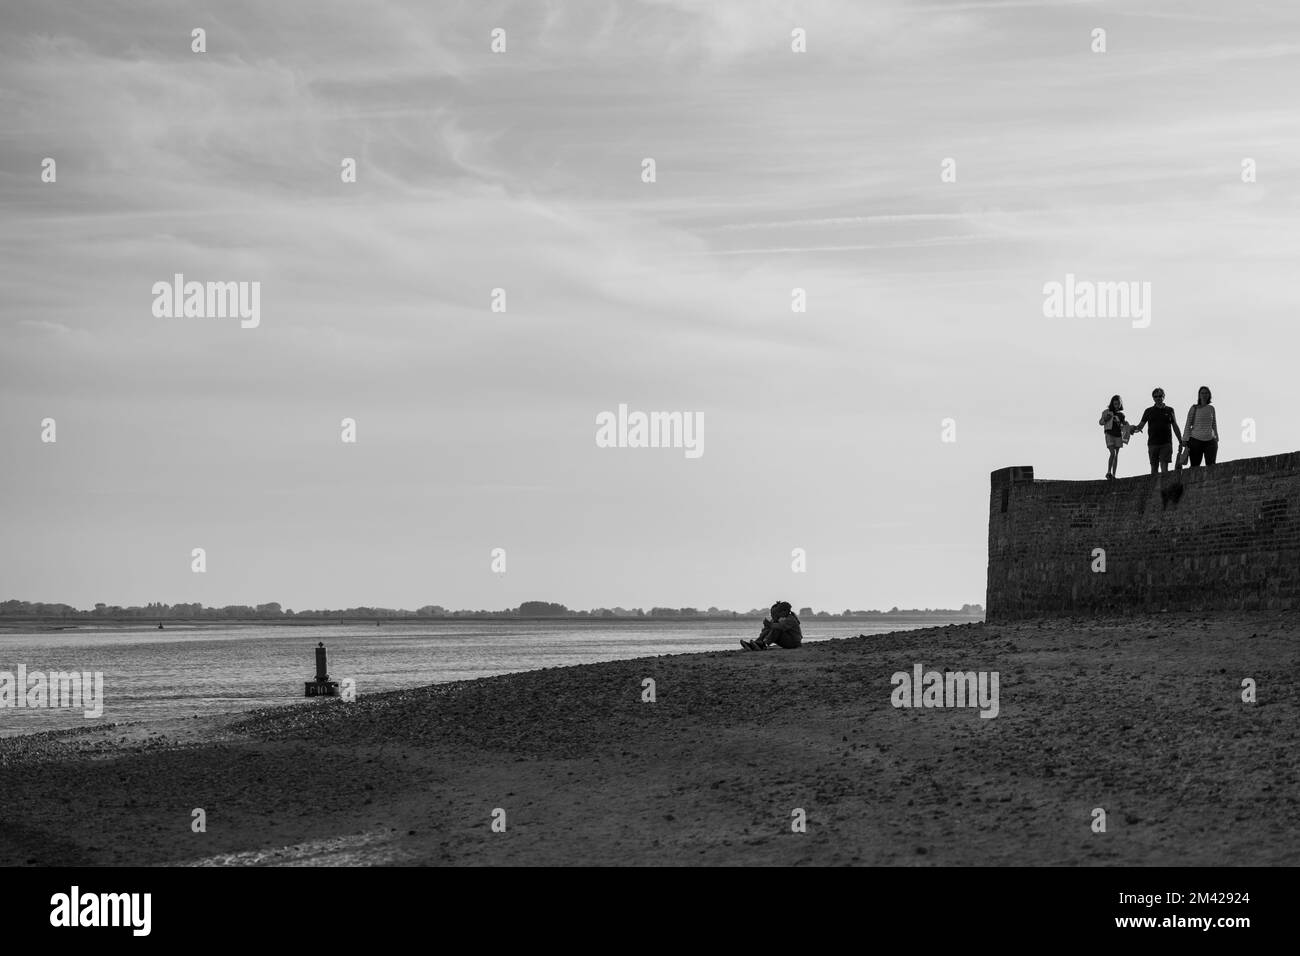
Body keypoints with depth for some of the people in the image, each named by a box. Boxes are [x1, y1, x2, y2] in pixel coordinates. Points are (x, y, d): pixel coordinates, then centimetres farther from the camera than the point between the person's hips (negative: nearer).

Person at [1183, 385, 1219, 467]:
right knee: (1195, 467, -5)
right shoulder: (1194, 408, 2)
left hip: (1210, 441, 3)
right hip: (1196, 440, -3)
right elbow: (1188, 426, 1)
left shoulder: (1211, 408, 12)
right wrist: (1187, 443, -5)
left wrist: (1217, 439, 18)